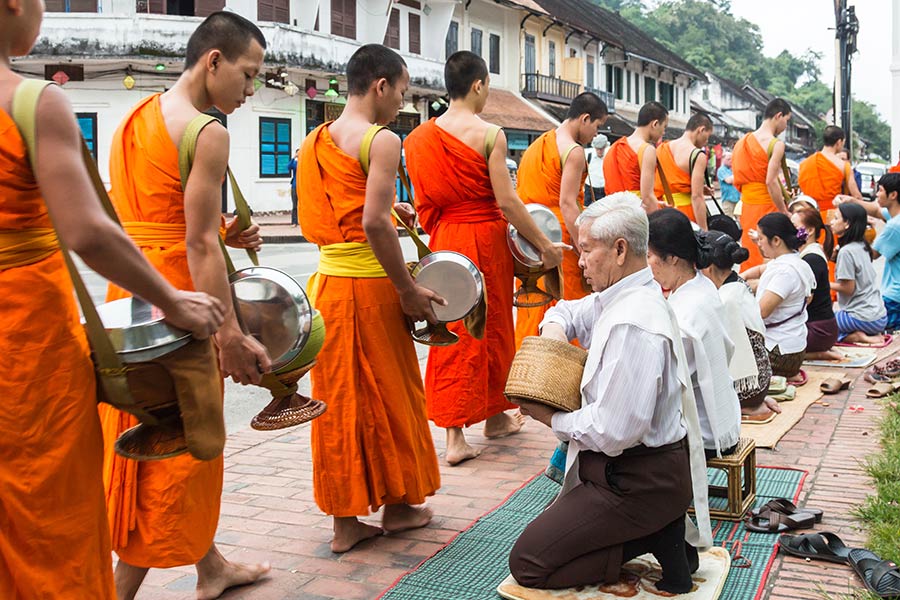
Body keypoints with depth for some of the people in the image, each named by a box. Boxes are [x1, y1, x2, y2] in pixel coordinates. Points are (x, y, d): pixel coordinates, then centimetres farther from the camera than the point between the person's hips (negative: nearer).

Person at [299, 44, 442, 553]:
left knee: (339, 397, 11)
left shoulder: (315, 141, 10)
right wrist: (409, 290, -14)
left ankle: (345, 519, 19)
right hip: (369, 285, -7)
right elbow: (375, 224, -22)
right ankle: (398, 503, 26)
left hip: (326, 281, 7)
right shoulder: (382, 141, -13)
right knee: (388, 393, 10)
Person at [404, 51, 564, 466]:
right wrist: (545, 245, -8)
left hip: (443, 240, 4)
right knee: (492, 327, 13)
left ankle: (454, 436, 6)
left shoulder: (420, 137, 4)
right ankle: (495, 416, 32)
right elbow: (506, 202, -15)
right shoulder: (489, 134, -12)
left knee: (452, 334, 8)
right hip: (484, 238, -4)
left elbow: (424, 201, 8)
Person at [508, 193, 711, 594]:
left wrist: (552, 418, -13)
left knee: (526, 563, -6)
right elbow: (568, 312, 25)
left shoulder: (632, 324, -26)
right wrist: (554, 330, 1)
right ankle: (658, 531, 11)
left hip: (638, 480, -10)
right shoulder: (621, 297, 5)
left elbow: (613, 431, -29)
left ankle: (658, 539, -5)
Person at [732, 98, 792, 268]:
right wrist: (785, 213, -14)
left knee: (750, 254, 13)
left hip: (746, 204, 7)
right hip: (767, 205, -7)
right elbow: (771, 181, -19)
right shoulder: (776, 144, -11)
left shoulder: (744, 140, 11)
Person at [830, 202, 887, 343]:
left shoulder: (846, 251, -17)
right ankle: (868, 334, 7)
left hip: (864, 318, -8)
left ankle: (854, 336, -8)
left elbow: (848, 288, -16)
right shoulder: (862, 246, 8)